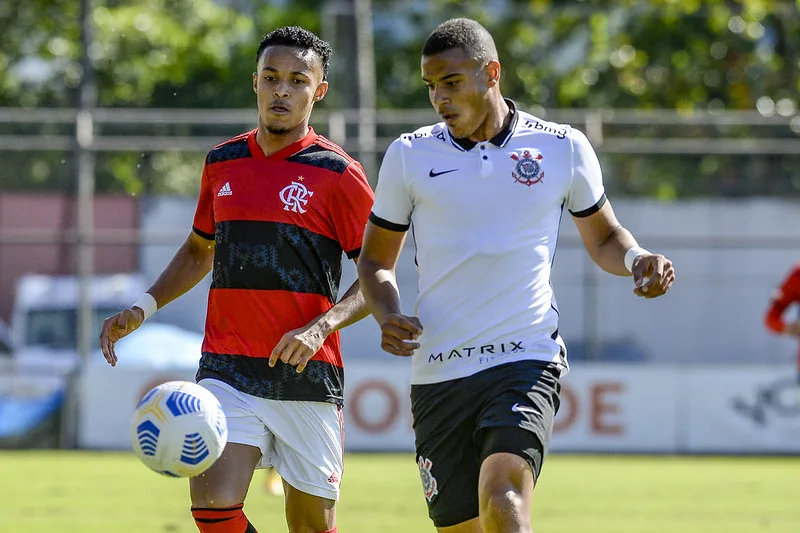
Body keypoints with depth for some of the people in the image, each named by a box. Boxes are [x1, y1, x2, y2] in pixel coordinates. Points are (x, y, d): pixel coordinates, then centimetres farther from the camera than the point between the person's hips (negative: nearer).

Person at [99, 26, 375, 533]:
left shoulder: (338, 174, -3)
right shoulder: (222, 163, 11)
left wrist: (322, 326, -17)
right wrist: (143, 308, 14)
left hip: (308, 374, -3)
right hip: (228, 371, 3)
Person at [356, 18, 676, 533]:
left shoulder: (563, 147, 4)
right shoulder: (408, 156, 5)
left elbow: (604, 238, 19)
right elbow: (376, 260, 16)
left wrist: (636, 259, -4)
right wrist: (388, 317, -5)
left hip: (527, 360, -2)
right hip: (439, 374, 2)